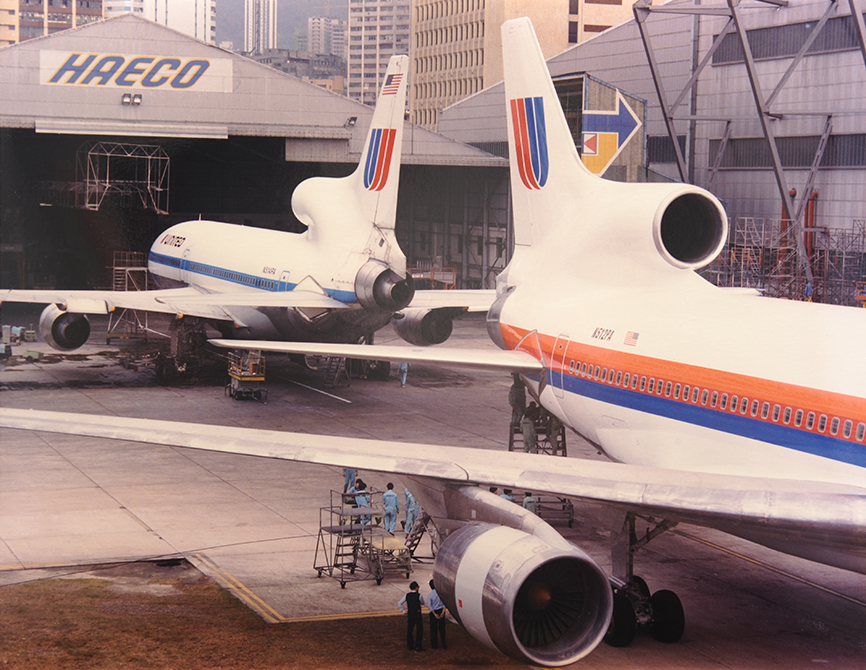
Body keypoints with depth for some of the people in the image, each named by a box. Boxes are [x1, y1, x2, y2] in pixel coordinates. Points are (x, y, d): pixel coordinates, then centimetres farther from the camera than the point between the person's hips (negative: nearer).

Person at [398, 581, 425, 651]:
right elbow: (422, 603, 8)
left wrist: (404, 611, 6)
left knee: (409, 630, 15)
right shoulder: (419, 595, -12)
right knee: (419, 630, 5)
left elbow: (399, 604, -1)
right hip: (418, 614, -4)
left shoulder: (407, 595, -2)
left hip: (410, 614, 4)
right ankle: (417, 646, 3)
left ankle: (410, 645, 24)